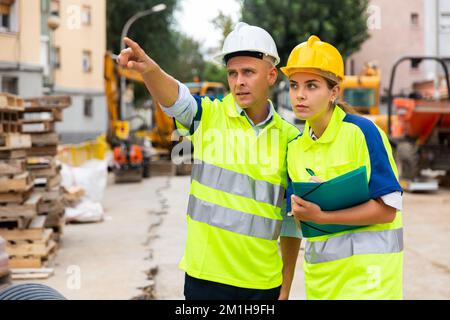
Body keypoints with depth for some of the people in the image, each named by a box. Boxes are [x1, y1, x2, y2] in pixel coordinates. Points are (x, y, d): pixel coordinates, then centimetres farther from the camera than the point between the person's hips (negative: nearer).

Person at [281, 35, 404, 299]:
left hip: (367, 269, -6)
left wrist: (321, 217, -21)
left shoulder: (362, 132, -12)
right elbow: (299, 215, 10)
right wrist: (302, 211, -13)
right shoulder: (295, 148, 7)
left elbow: (387, 209, -16)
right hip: (319, 273, 6)